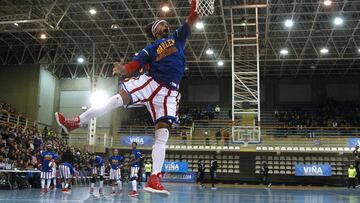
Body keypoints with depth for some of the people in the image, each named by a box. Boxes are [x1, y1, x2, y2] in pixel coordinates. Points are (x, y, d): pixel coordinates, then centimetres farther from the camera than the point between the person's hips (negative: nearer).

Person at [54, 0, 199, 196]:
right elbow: (134, 64, -1)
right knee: (119, 97, -20)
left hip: (169, 92, 0)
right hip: (149, 82, 0)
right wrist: (122, 69, -22)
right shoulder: (150, 49, 14)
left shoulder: (177, 37, 21)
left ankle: (154, 180, -15)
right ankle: (75, 122, -14)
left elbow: (191, 18, 13)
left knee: (163, 132, -11)